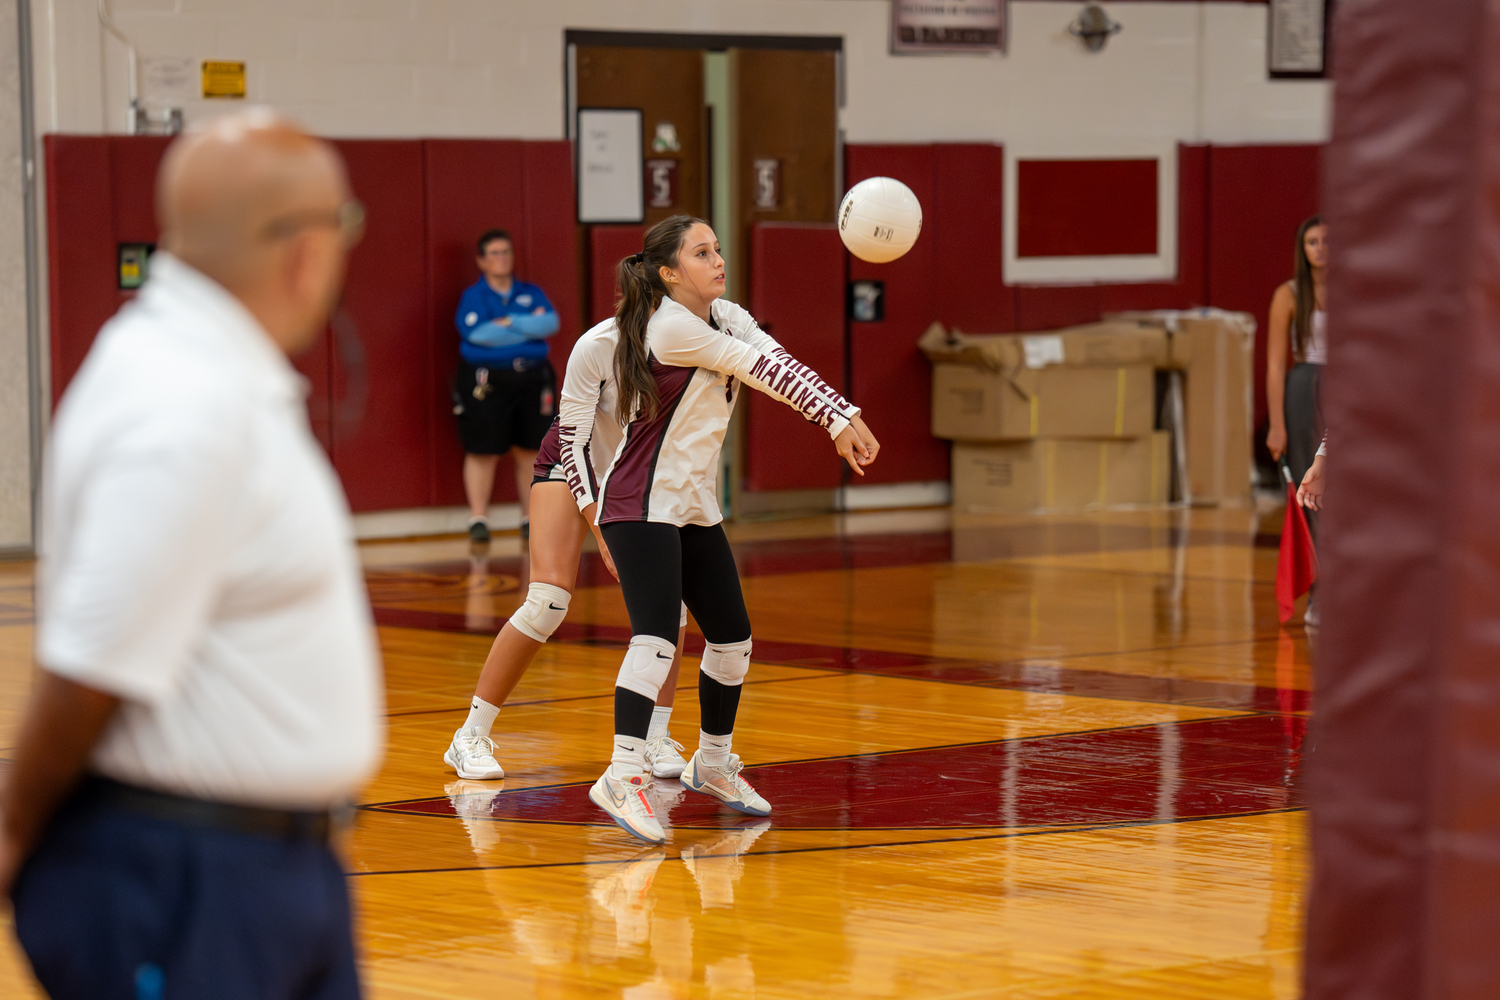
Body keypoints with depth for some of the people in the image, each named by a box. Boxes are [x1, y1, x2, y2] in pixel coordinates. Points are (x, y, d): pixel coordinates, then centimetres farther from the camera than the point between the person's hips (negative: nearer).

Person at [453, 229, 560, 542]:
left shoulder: (531, 294, 13)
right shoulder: (473, 296, 1)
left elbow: (551, 323, -4)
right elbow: (478, 333, -16)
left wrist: (509, 323, -12)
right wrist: (530, 327, -8)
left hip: (531, 380, 4)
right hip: (485, 383, -4)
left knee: (529, 450, 5)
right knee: (482, 451, -5)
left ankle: (531, 517, 14)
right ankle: (478, 519, 4)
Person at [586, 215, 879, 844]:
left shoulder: (725, 316, 7)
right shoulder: (670, 327, -19)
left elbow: (776, 365, -7)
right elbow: (759, 367, -19)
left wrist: (841, 418, -22)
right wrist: (841, 417, -18)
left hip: (694, 508, 9)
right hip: (641, 507, -9)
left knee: (732, 638, 13)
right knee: (656, 636, -23)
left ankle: (712, 763, 30)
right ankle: (624, 775, -29)